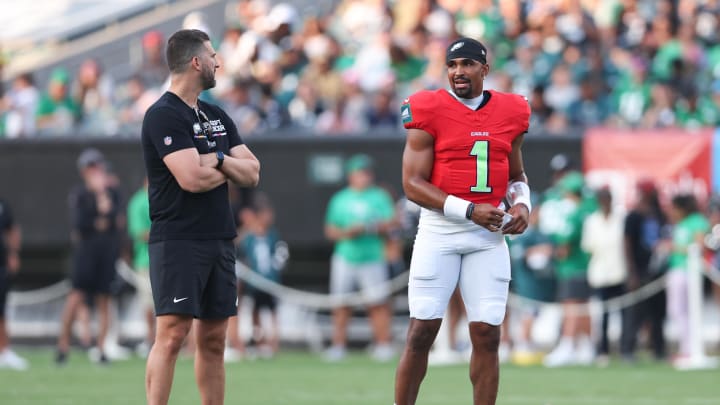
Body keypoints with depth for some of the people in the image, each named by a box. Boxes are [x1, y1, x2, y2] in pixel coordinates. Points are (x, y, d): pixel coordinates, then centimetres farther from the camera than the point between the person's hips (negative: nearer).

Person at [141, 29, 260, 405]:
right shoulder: (164, 115, -9)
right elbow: (192, 179, -19)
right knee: (172, 334, -14)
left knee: (213, 339, 8)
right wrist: (229, 169, 1)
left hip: (219, 241, 8)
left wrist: (219, 159, -9)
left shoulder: (217, 117, 17)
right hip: (178, 242, -8)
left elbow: (252, 174, 11)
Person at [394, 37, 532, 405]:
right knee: (422, 332, -5)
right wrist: (469, 211, -17)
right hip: (439, 232, -3)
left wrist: (522, 204, 0)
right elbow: (413, 183, -10)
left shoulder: (509, 112, 7)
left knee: (487, 335, 1)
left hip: (489, 237, 3)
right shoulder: (430, 112, -6)